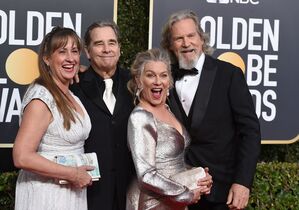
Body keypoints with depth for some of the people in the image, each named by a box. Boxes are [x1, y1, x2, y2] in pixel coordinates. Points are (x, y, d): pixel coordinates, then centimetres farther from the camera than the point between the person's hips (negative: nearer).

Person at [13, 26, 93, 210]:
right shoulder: (42, 97, -18)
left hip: (72, 192, 8)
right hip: (46, 194, -7)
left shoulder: (70, 95, 6)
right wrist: (72, 174, -18)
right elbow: (22, 157, -24)